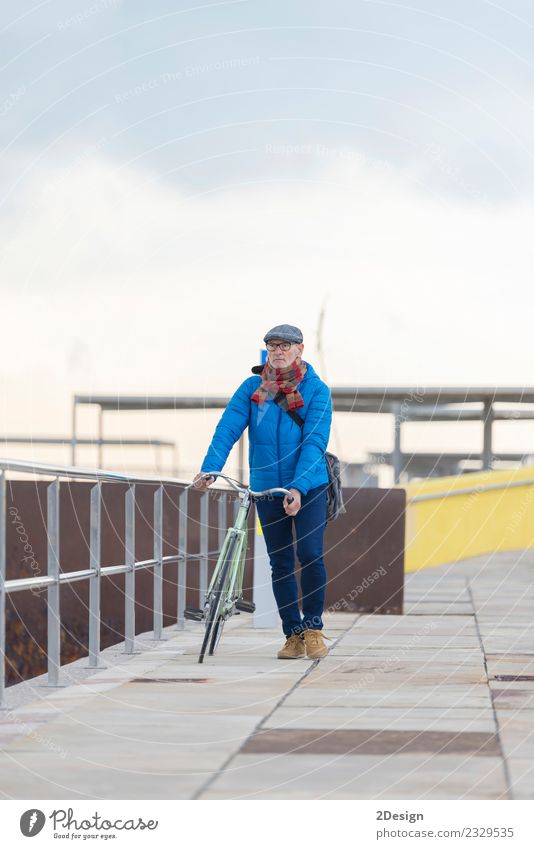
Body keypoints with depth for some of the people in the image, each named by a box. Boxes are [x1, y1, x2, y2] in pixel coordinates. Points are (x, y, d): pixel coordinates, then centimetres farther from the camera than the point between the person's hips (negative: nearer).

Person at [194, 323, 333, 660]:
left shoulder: (316, 390, -6)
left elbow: (315, 442, -15)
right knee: (280, 563, 6)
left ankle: (313, 627, 4)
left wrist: (298, 487, -27)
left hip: (309, 487, -3)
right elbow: (228, 428, -9)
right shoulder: (252, 388, 1)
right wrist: (210, 469, -25)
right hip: (267, 489, 3)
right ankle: (293, 635, 13)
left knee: (311, 555, -13)